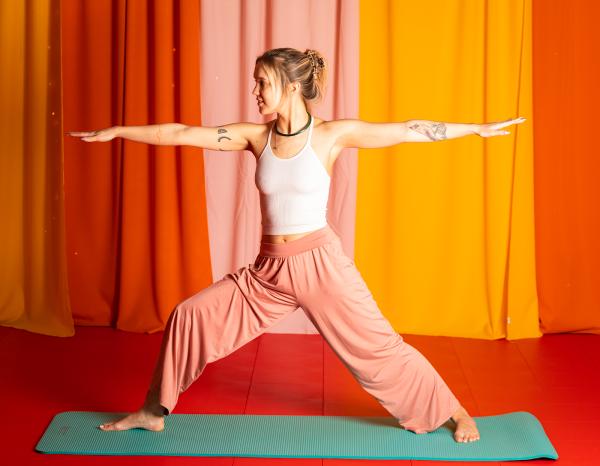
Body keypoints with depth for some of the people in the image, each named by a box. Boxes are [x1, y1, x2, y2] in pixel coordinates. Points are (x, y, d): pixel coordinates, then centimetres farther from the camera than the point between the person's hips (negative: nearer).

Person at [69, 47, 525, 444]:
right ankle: (154, 411, 17)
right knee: (190, 315, 0)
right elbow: (183, 134, 2)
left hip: (320, 261, -4)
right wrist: (116, 131, 5)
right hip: (269, 268, 4)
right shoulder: (255, 136, 0)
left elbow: (408, 130, -8)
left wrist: (477, 128, -7)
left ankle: (454, 413, 19)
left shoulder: (332, 134, -9)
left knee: (377, 345, 0)